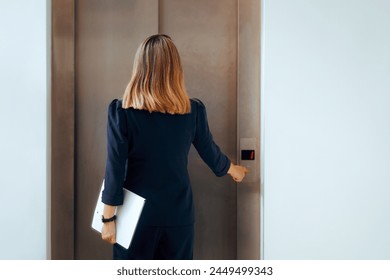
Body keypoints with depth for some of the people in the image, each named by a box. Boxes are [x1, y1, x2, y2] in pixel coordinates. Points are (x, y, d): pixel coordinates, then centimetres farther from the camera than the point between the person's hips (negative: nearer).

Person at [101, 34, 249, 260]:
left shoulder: (121, 110, -11)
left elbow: (115, 168, -11)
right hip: (178, 212, 2)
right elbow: (210, 152, 10)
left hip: (137, 213, -1)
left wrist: (109, 218, -3)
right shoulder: (193, 111, -5)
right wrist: (234, 170, 30)